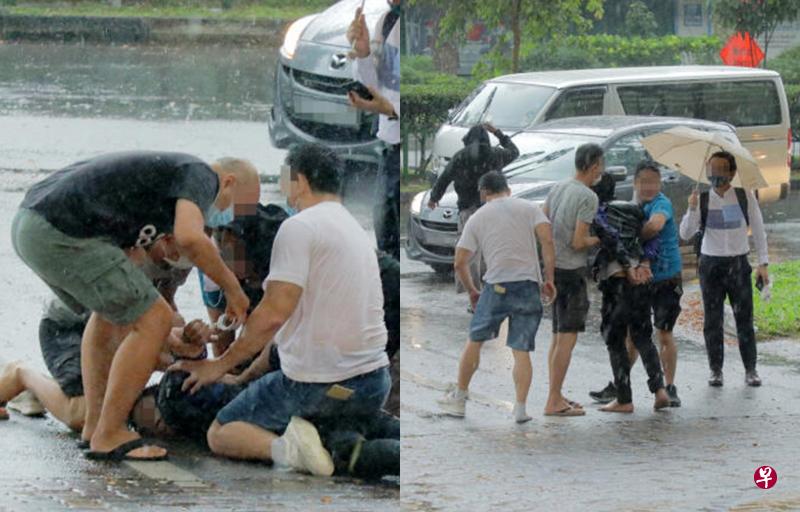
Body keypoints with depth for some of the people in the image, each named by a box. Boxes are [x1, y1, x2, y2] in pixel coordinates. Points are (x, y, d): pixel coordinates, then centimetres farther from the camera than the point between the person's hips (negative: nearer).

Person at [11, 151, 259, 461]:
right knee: (153, 320, -4)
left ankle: (94, 424, 30)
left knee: (112, 310, 30)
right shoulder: (201, 176, 2)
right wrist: (233, 288, -3)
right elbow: (189, 238, -19)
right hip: (61, 234, -10)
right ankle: (108, 436, 1)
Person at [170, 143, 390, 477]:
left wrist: (220, 365, -5)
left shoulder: (299, 228, -10)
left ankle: (282, 447, -19)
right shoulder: (357, 232, 17)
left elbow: (273, 315, -17)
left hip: (318, 384, -7)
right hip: (375, 385, 7)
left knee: (220, 434, 11)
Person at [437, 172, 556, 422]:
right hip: (528, 284, 1)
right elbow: (547, 240, -6)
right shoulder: (529, 208, 8)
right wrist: (549, 279, 0)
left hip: (496, 286, 0)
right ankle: (520, 408, -2)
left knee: (475, 340, 15)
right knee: (521, 350, 4)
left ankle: (459, 398, 22)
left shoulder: (477, 218, 9)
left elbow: (460, 262, 8)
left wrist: (471, 291, 22)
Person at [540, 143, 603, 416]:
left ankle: (556, 397, 21)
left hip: (553, 268, 9)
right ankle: (553, 401, -6)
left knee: (558, 336, 15)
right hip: (571, 270, -9)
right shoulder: (588, 197, -16)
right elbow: (578, 242, -18)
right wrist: (599, 240, -1)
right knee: (568, 337, -5)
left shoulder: (558, 189, 8)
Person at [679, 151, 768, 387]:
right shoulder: (701, 200, 0)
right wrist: (692, 210, -19)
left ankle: (751, 370, 6)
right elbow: (685, 234, -4)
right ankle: (715, 370, 10)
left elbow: (758, 230, 5)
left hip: (738, 263, -1)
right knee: (712, 320, 3)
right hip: (711, 263, 1)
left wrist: (763, 263, 1)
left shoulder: (745, 197, -1)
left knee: (745, 319, -1)